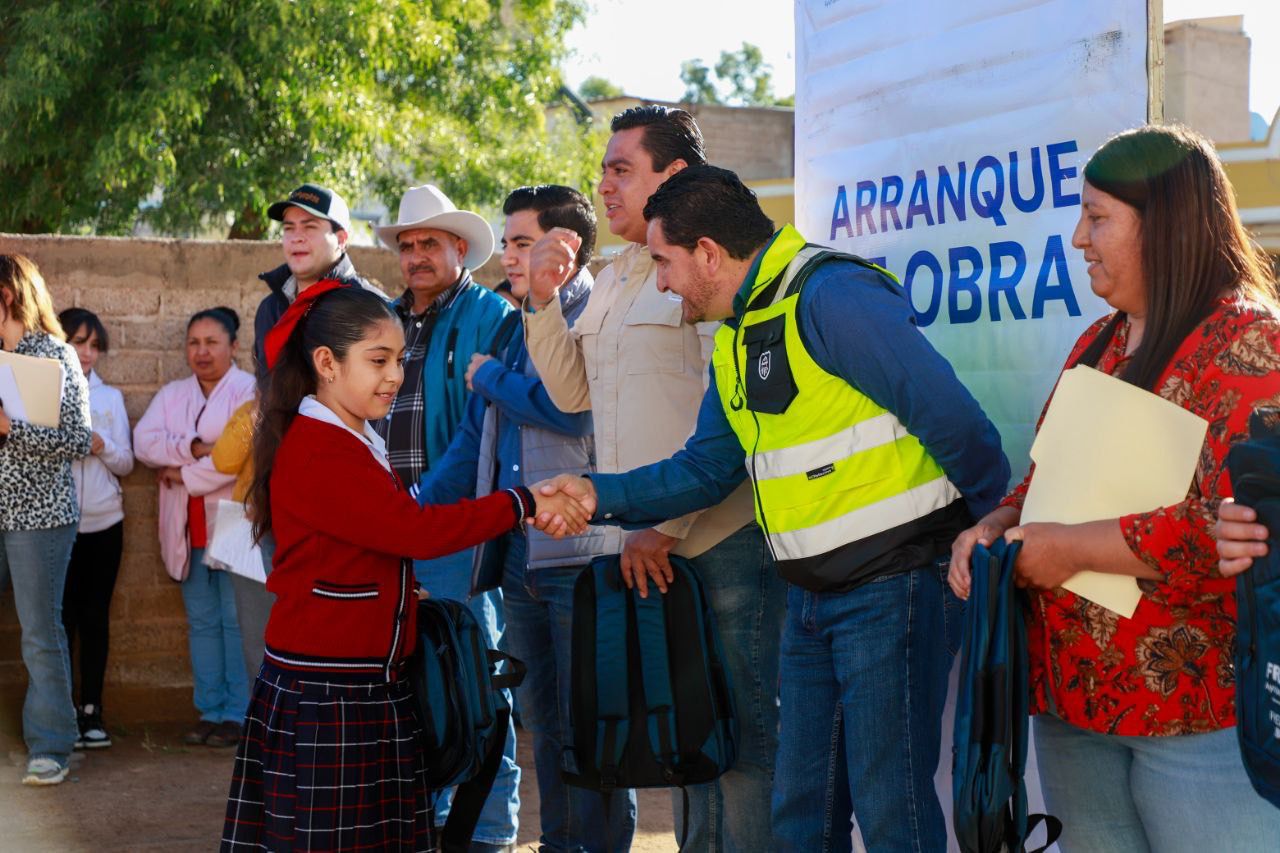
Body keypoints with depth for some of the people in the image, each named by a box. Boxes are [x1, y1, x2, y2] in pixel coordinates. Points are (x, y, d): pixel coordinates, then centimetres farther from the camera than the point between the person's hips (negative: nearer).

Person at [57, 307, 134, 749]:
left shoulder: (111, 396, 11)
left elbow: (126, 463, 9)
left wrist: (101, 445, -12)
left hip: (104, 522, 3)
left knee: (95, 615, 5)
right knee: (61, 617, -4)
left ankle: (91, 709, 12)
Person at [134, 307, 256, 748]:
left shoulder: (250, 392, -5)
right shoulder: (172, 394, 16)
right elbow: (143, 442, 1)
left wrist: (184, 474, -10)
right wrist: (193, 447, -14)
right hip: (188, 527, 6)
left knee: (236, 621, -4)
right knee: (202, 621, 9)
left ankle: (238, 714, 1)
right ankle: (210, 711, 16)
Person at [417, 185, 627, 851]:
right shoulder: (515, 329, 18)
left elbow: (572, 407, -24)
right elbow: (472, 445, 21)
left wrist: (490, 376, -6)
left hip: (581, 553, -8)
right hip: (518, 555, 8)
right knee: (544, 720, 15)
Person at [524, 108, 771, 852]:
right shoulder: (613, 281, 18)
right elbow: (572, 392, 20)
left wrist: (664, 524, -17)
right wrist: (544, 299, 8)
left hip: (718, 538, -8)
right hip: (641, 543, 8)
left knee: (741, 730, -4)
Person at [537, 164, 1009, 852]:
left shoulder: (830, 295, -17)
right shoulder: (735, 337, 14)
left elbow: (953, 420, -20)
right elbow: (706, 469, 18)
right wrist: (602, 496, 6)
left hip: (892, 584, -9)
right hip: (811, 593, 9)